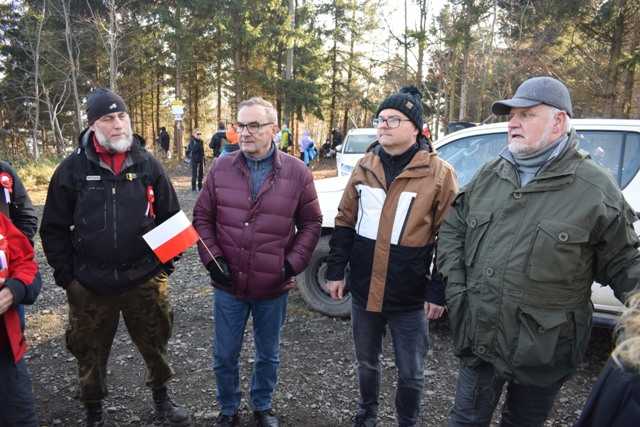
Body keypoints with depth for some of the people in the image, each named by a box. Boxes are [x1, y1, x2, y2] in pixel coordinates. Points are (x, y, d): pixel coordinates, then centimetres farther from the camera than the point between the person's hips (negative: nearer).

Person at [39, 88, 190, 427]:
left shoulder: (148, 164, 0)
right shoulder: (72, 168, -3)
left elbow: (171, 218, 5)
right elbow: (54, 229, 1)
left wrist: (166, 264, 0)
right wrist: (66, 276, -3)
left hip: (145, 280, 1)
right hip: (90, 284, 0)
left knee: (155, 343, 15)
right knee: (91, 352, 15)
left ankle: (161, 398, 41)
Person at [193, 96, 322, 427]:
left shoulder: (297, 172, -6)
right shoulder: (221, 169, -2)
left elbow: (311, 223, 0)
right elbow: (202, 218, 4)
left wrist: (293, 263, -9)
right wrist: (212, 259, -8)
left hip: (273, 287, 0)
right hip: (228, 285, 1)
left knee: (268, 355, 19)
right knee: (224, 356, 15)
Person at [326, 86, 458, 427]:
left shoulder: (439, 173, -10)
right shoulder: (364, 167, 3)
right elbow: (345, 223, 8)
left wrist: (439, 292, -9)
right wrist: (336, 271, 5)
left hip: (410, 298, -4)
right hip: (363, 291, 4)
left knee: (411, 374, 13)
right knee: (366, 363, 23)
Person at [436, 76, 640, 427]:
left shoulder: (595, 188, -9)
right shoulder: (490, 175, 3)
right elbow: (452, 227, 11)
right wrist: (455, 285, 1)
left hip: (544, 349, -3)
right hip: (479, 337, 3)